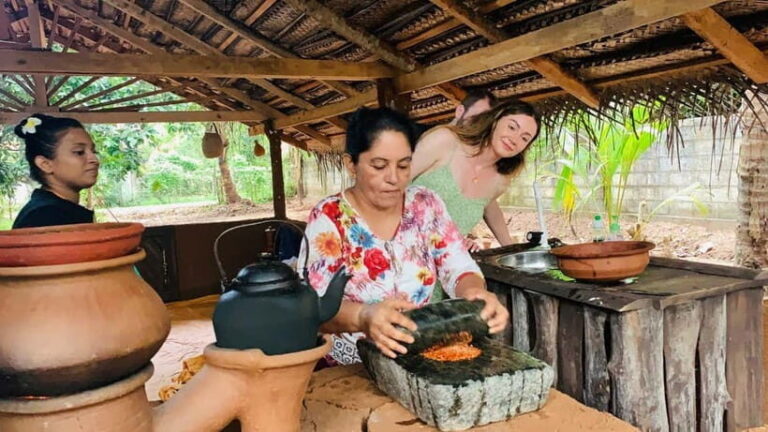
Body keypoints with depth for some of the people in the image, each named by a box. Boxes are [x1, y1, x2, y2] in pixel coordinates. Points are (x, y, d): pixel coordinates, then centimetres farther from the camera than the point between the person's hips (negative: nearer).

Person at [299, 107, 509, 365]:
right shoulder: (327, 218, -10)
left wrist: (476, 293, -25)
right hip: (349, 371, -2)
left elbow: (459, 268, -2)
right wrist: (362, 317, -39)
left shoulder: (426, 205, 1)